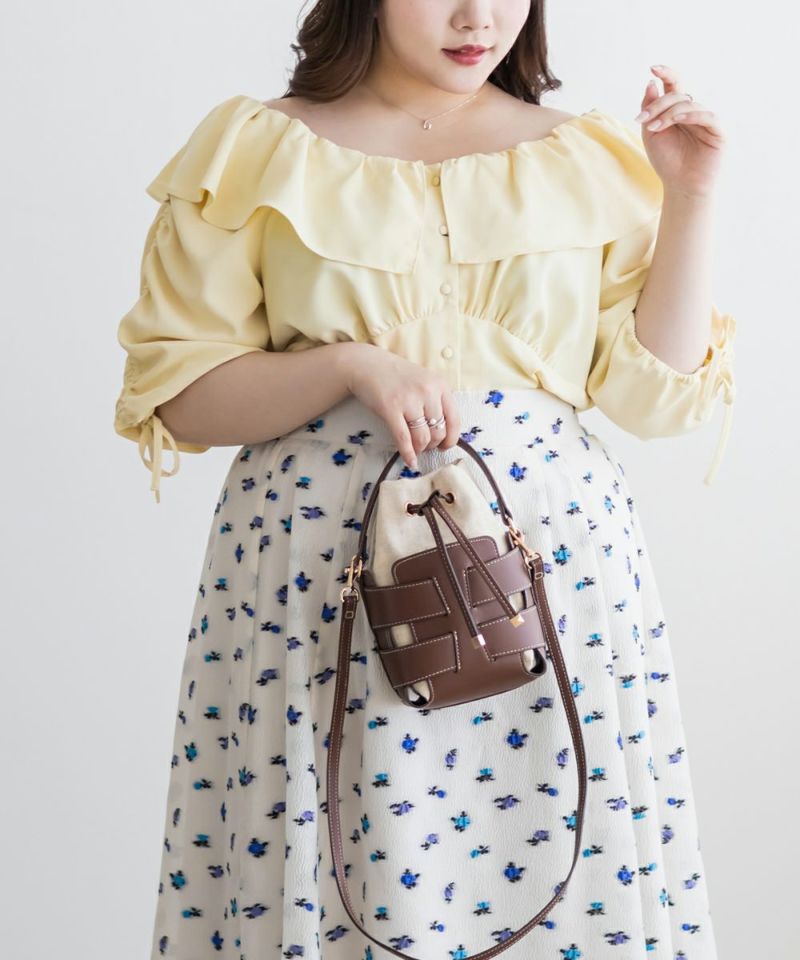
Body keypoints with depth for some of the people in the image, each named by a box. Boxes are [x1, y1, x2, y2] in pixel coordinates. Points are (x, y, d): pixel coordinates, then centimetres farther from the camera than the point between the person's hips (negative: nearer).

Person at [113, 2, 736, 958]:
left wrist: (688, 197, -2)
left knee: (557, 874, 3)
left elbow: (657, 392, 4)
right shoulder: (256, 151, 1)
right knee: (310, 878, 1)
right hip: (318, 587, -1)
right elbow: (176, 397, -2)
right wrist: (350, 363, -16)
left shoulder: (593, 159, 8)